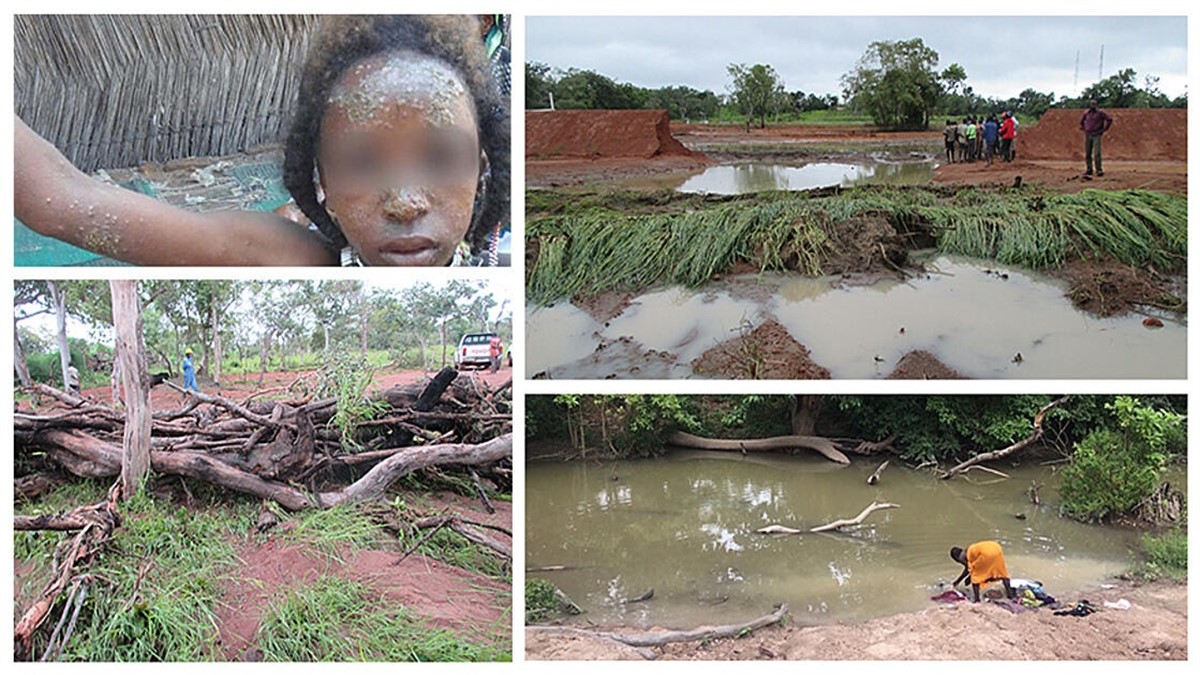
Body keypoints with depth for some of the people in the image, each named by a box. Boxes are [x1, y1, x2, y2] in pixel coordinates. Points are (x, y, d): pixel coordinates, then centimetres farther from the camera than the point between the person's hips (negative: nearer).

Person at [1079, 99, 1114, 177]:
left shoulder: (1100, 112, -5)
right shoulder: (1086, 113, 7)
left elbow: (1109, 119, -5)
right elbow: (1081, 121, 26)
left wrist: (1104, 129, -6)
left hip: (1096, 136, -4)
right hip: (1087, 136, 4)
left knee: (1097, 153, -14)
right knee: (1087, 154, 4)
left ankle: (1099, 170, -13)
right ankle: (1089, 170, 12)